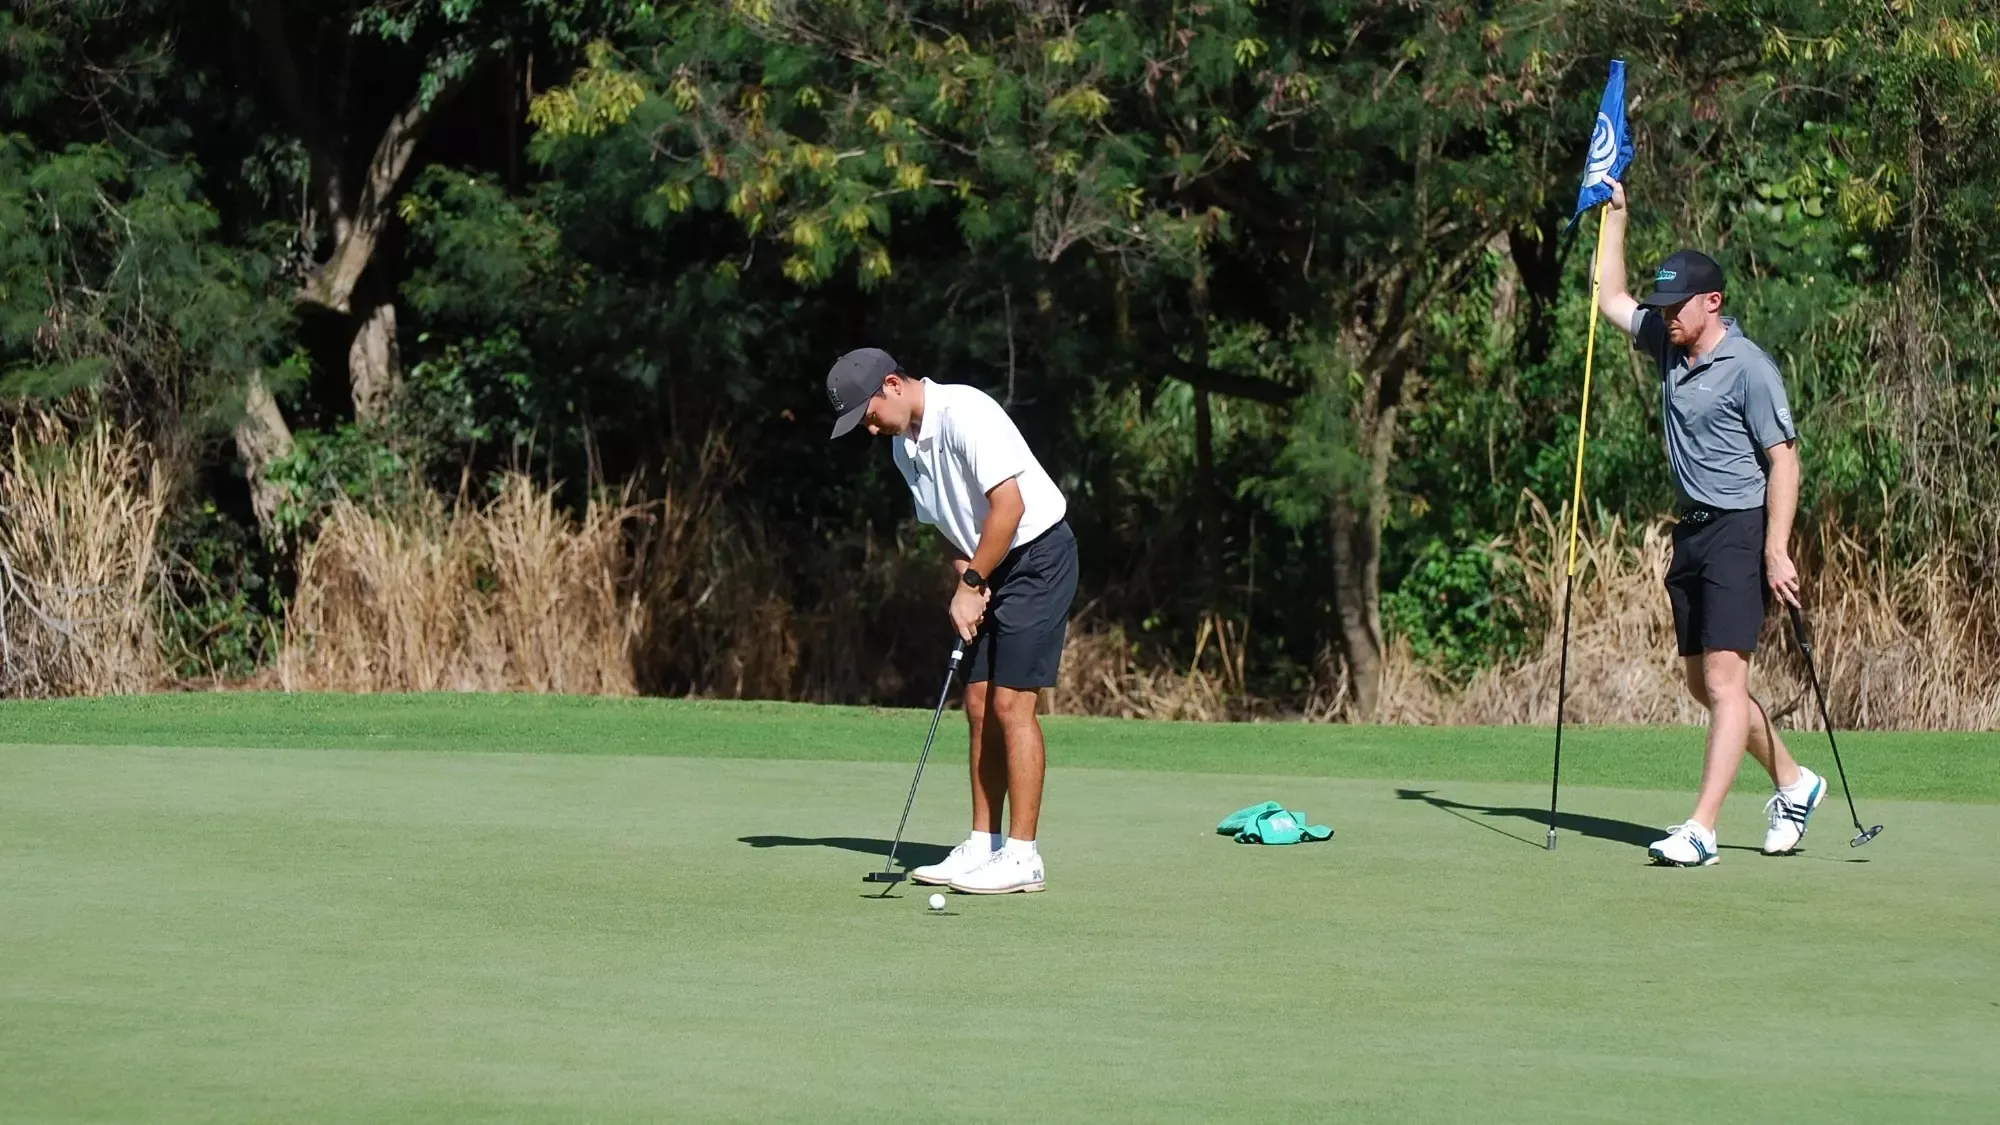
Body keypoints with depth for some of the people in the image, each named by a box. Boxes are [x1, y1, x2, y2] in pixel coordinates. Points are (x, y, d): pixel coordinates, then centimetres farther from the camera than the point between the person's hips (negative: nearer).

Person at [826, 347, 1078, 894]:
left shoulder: (964, 413, -21)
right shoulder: (904, 447, 8)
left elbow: (1010, 504, -25)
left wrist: (971, 584, -18)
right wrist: (965, 578, -3)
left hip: (1037, 556, -9)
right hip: (989, 567, 9)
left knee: (1011, 702, -12)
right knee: (979, 704, 6)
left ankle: (1022, 856, -10)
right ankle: (984, 844, 12)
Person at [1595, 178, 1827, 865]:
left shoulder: (1748, 367, -13)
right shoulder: (1669, 345, 10)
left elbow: (1783, 459, -14)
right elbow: (1611, 300, 26)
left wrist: (1777, 551, -21)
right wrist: (1615, 217, 19)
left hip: (1740, 531, -9)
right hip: (1691, 530, 9)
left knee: (1724, 677, -13)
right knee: (1702, 682, 11)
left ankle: (1701, 830, -19)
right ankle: (1792, 784, 29)